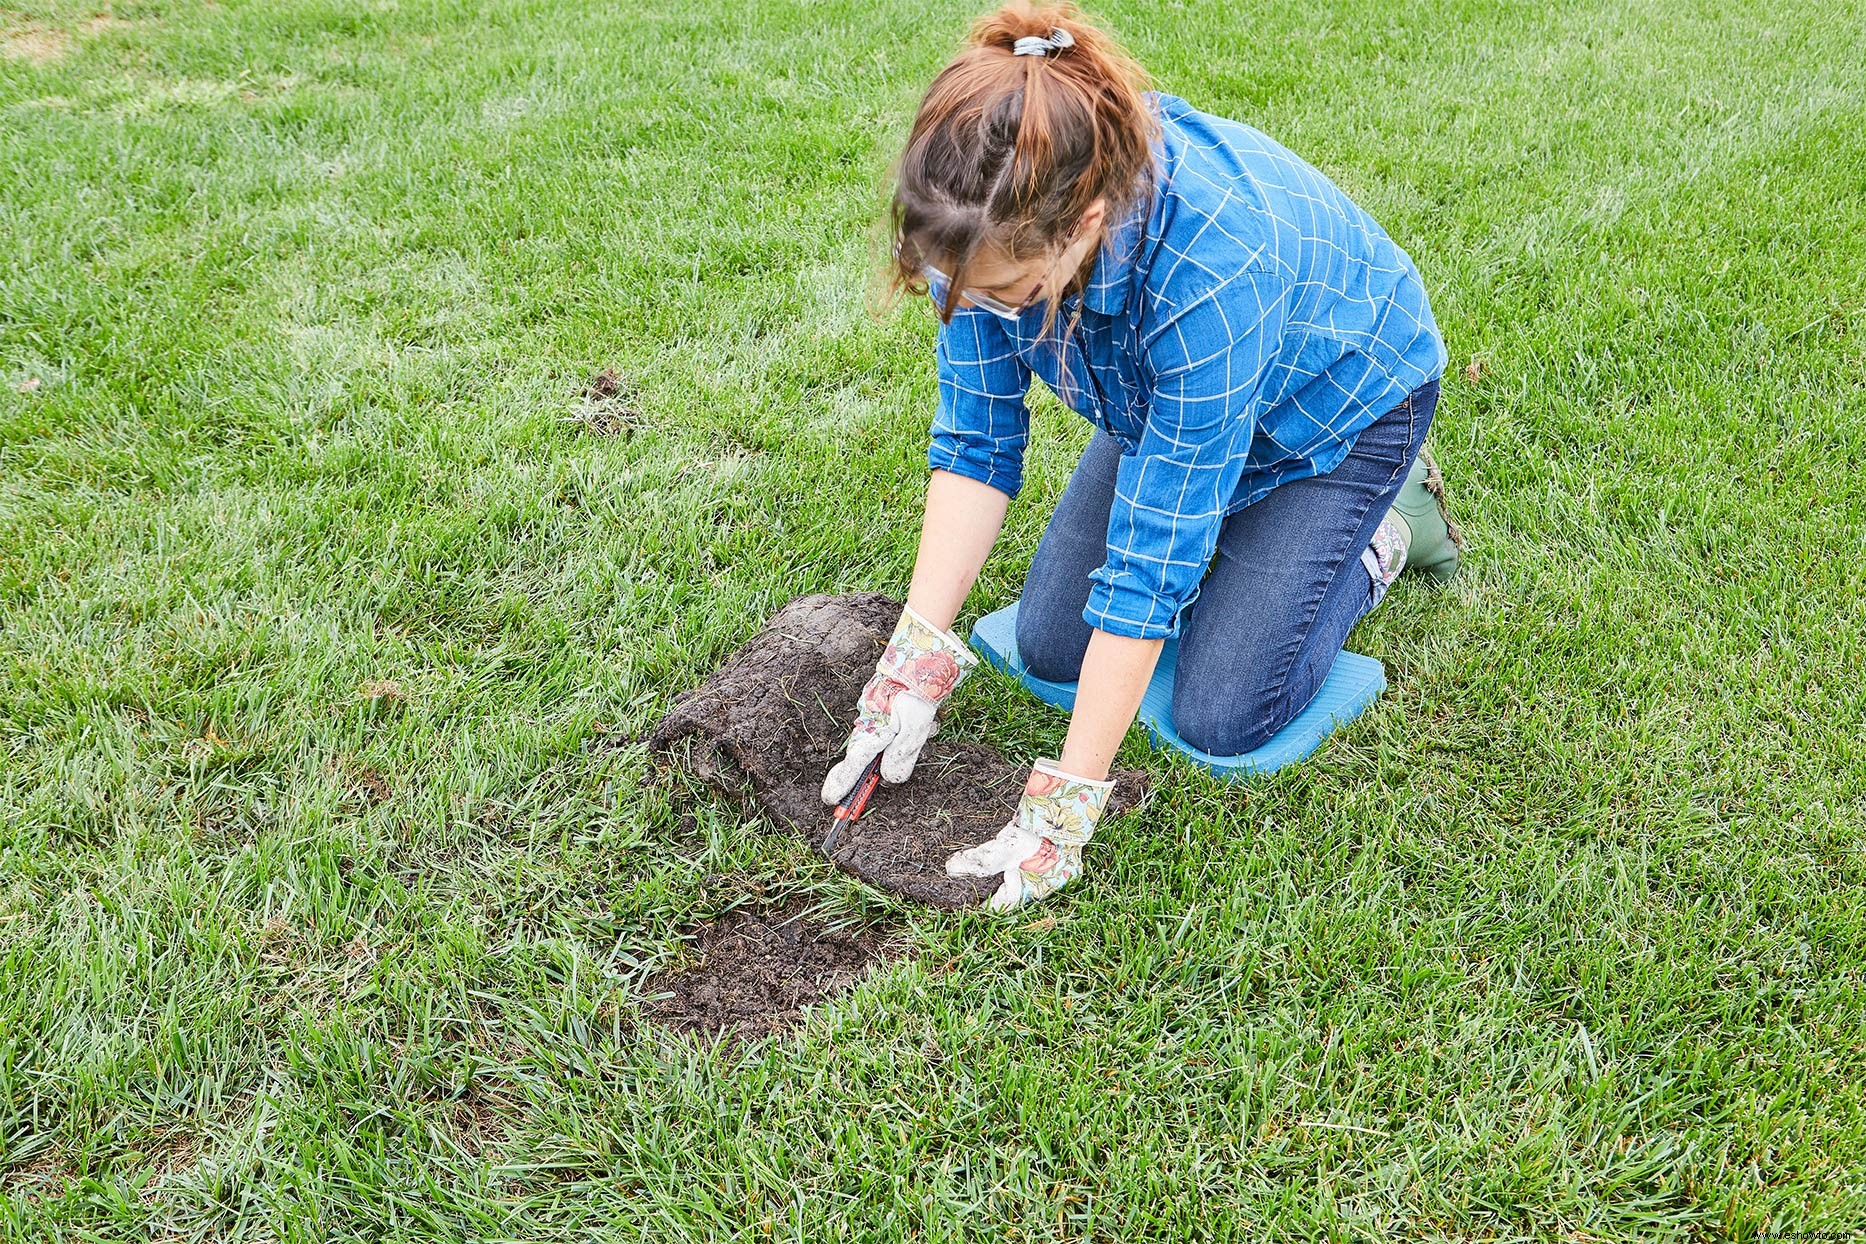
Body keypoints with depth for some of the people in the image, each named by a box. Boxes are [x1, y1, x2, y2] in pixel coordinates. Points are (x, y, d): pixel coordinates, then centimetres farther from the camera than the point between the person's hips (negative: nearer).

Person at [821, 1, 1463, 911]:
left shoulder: (1212, 264, -44)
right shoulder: (996, 216, -28)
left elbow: (1153, 563, -39)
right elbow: (977, 434, -17)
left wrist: (1067, 801, -34)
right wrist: (919, 645, -23)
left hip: (1336, 400, -5)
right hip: (1161, 393, 6)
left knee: (1221, 714, -11)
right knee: (1048, 648, 2)